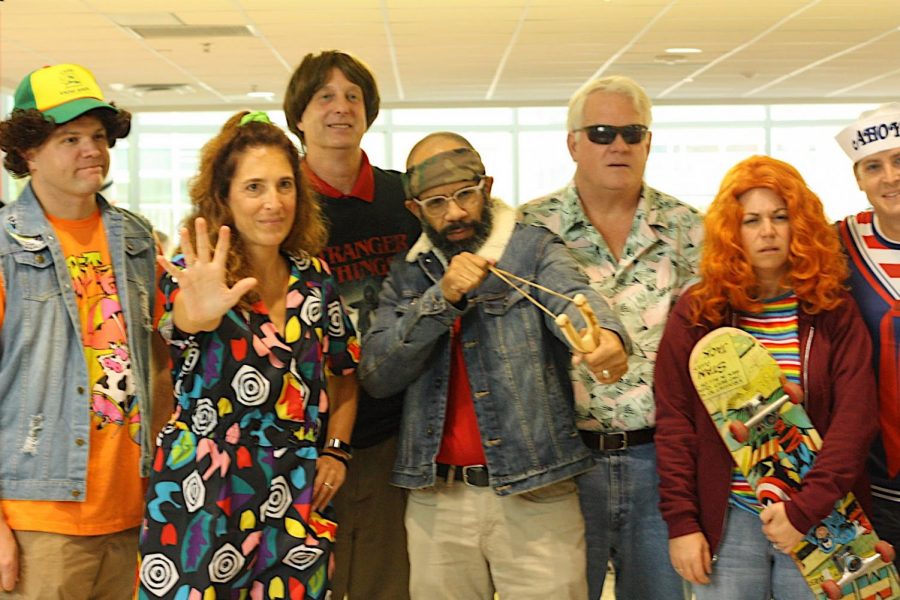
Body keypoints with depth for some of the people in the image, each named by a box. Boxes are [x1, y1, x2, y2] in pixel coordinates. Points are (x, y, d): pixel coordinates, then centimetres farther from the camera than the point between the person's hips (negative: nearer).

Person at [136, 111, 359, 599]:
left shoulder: (314, 277, 6)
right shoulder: (195, 275, -6)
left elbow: (343, 371, 20)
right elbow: (178, 325, -30)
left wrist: (335, 448, 6)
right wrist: (198, 313, -53)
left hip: (297, 505, 4)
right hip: (200, 501, -4)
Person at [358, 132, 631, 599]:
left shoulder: (533, 250, 0)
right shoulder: (407, 275, 9)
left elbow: (573, 296, -22)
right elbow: (375, 376, -2)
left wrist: (603, 335, -45)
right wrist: (443, 297, -14)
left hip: (534, 494, -3)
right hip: (436, 498, 3)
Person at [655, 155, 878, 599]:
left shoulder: (834, 312, -1)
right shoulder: (696, 313, 0)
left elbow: (855, 418, -8)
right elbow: (674, 422, 0)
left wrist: (805, 509, -17)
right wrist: (681, 522, -6)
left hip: (819, 520, 0)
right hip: (726, 521, 0)